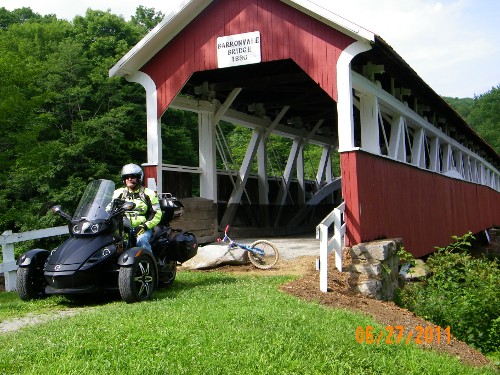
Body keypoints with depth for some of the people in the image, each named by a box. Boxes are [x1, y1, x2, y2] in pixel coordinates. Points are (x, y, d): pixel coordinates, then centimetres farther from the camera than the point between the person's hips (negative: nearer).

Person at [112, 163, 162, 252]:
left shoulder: (148, 194, 8)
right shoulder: (118, 193, 17)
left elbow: (157, 214, 2)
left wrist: (145, 226, -13)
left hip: (143, 229, -3)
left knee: (141, 240, -35)